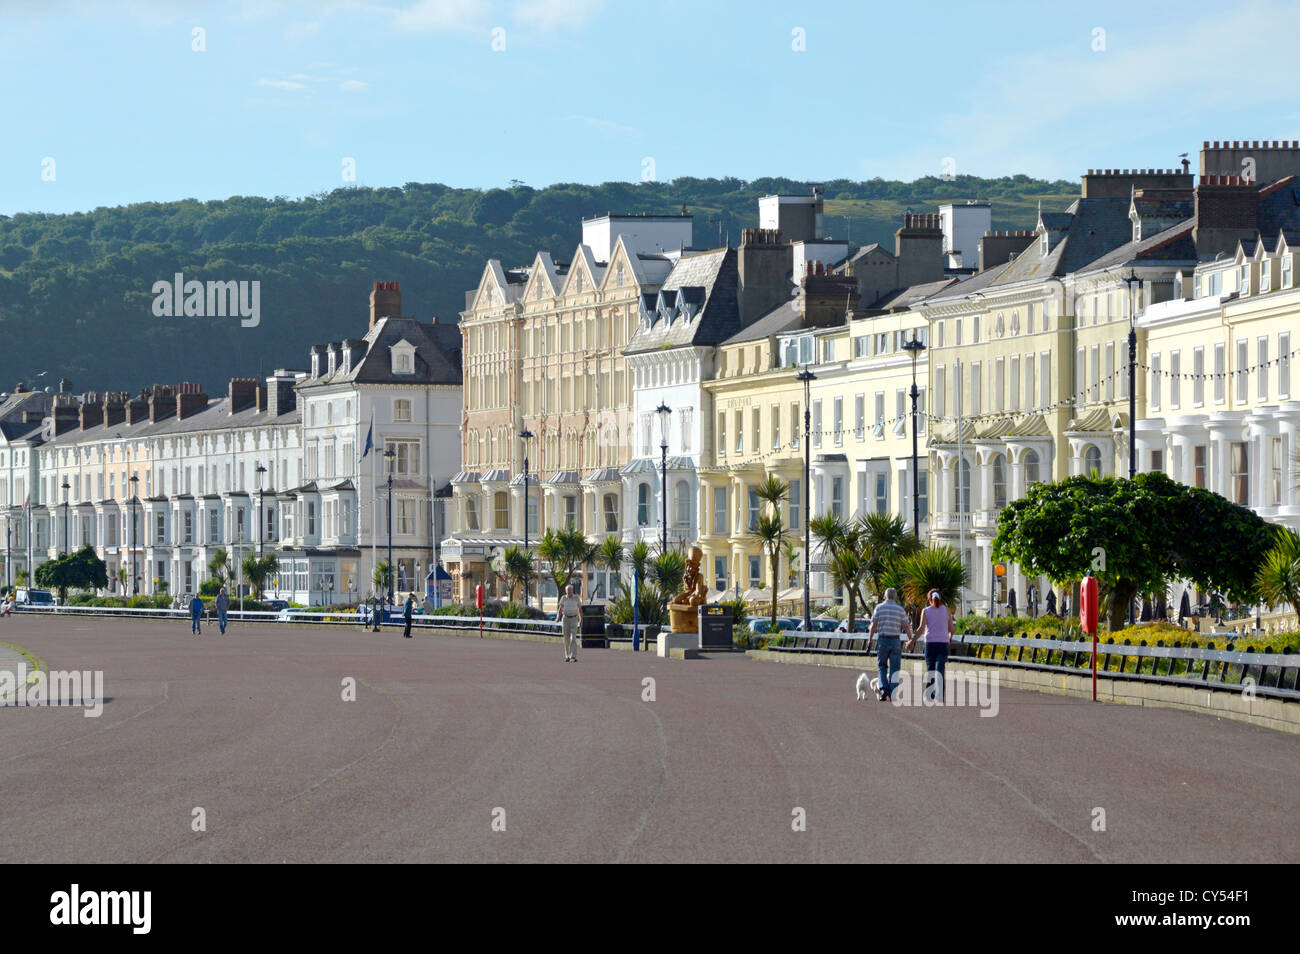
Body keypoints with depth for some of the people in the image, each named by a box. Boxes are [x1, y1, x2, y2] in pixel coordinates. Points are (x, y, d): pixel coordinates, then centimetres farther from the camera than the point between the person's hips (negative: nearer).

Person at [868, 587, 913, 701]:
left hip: (882, 640, 0)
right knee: (894, 668, 4)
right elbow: (907, 627, 3)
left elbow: (873, 626, -1)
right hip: (895, 640, 0)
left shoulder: (879, 608, 2)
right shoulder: (900, 610, 2)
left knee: (881, 666, 12)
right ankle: (892, 694, 0)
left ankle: (883, 688, -8)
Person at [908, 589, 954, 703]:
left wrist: (912, 641, -6)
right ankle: (939, 695, -22)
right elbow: (951, 629, 7)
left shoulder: (926, 611, 2)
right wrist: (950, 638, 27)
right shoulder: (946, 610, 5)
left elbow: (921, 629, -9)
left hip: (930, 643, 0)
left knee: (930, 669, 12)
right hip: (943, 643, 0)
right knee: (940, 670, -6)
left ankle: (929, 695, 13)